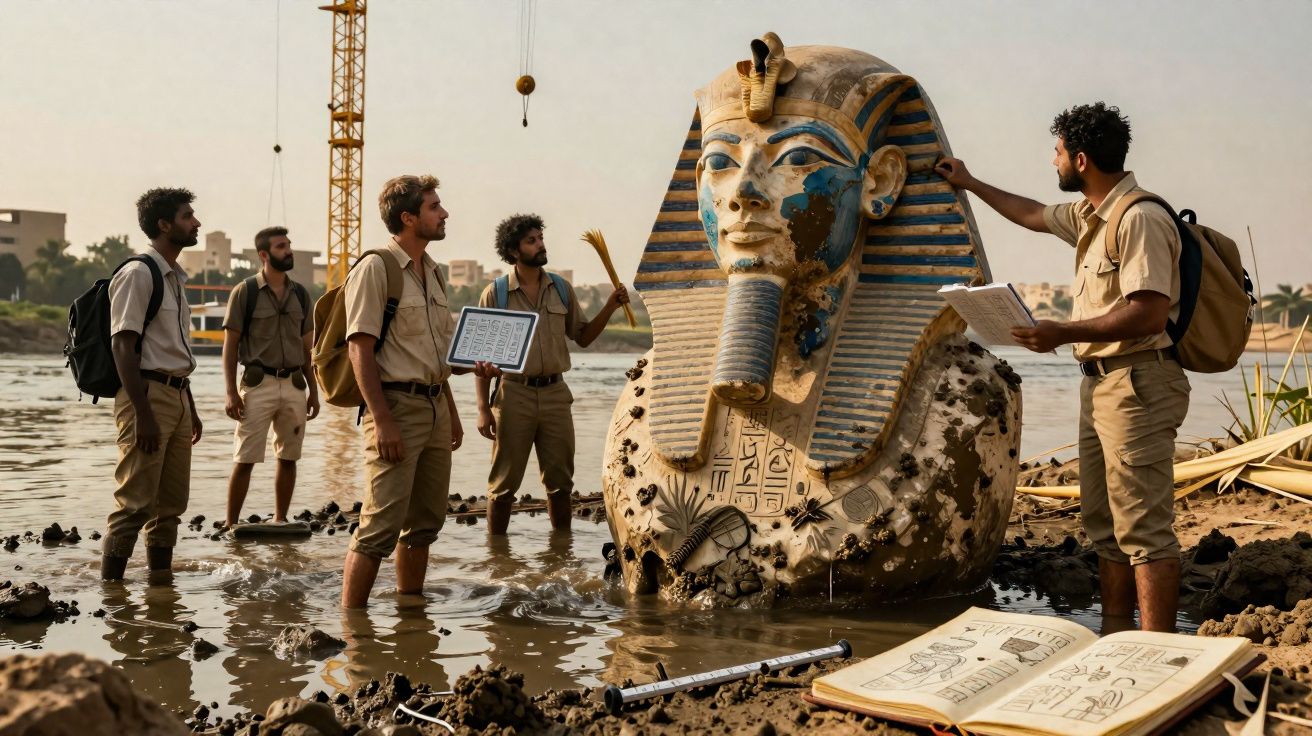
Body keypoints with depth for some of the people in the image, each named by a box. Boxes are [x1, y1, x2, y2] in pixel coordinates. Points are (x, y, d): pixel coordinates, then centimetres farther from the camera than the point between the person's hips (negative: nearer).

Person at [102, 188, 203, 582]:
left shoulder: (175, 277, 17)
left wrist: (190, 408, 22)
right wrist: (142, 413, -22)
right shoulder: (138, 274, -10)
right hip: (147, 393, -9)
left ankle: (162, 580, 19)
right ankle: (110, 587, -4)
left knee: (172, 501, 11)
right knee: (136, 502, -9)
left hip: (177, 394, 9)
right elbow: (122, 346, -16)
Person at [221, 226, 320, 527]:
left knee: (288, 458, 8)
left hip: (294, 385, 4)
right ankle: (231, 525, 3)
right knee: (245, 460, -4)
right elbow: (230, 345, -2)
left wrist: (314, 391, 11)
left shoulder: (300, 294, 11)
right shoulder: (245, 292, -1)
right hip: (258, 384, -4)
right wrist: (231, 392, -10)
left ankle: (280, 521, 19)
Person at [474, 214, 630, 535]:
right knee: (504, 484, 4)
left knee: (560, 482, 10)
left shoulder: (561, 288, 9)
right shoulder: (495, 294, -3)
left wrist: (610, 307, 0)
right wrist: (483, 408, -9)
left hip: (555, 393, 4)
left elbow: (583, 337, 15)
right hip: (514, 394, -3)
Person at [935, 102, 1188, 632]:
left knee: (1143, 529, -11)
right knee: (1104, 525, 13)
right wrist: (970, 185, 43)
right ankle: (1115, 640, 20)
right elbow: (1033, 215, 36)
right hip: (1100, 384, 10)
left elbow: (1149, 312, -24)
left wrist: (1064, 333, -21)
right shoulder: (1090, 216, 16)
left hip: (1137, 385, -10)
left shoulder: (1140, 219, -15)